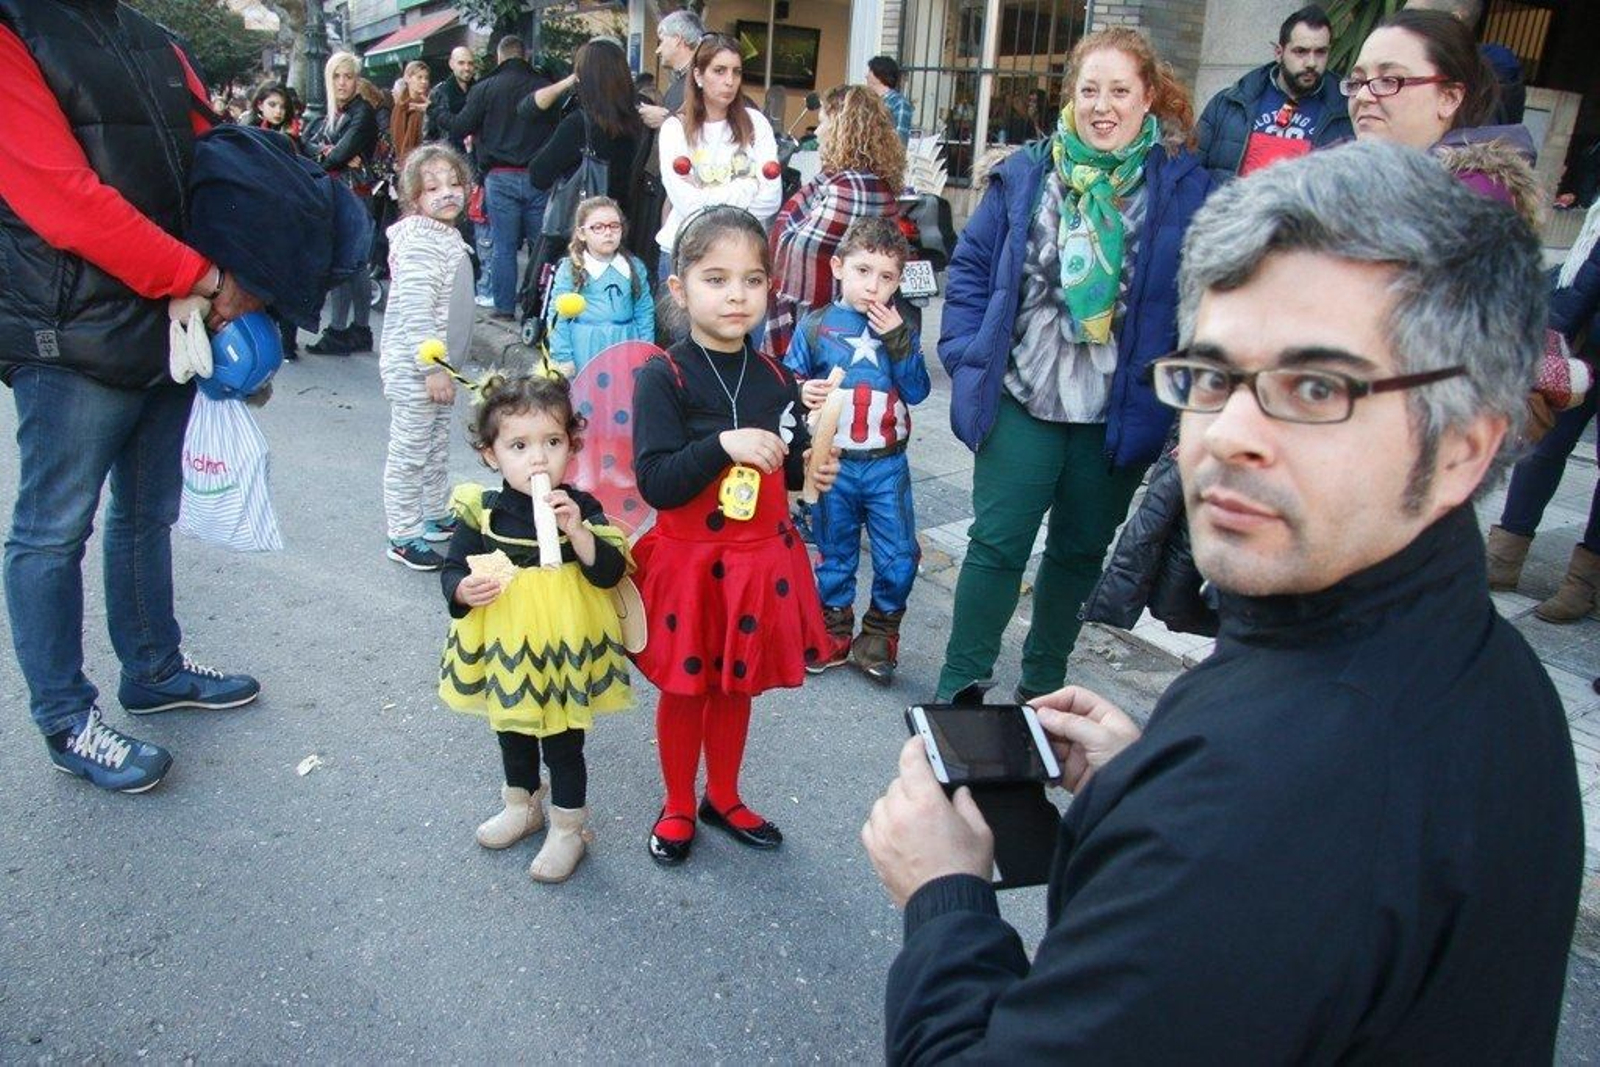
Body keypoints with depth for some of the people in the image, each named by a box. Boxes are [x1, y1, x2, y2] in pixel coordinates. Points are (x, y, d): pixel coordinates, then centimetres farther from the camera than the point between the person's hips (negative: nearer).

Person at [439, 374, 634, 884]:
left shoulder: (581, 507, -13)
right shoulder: (481, 511, -9)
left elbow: (610, 574, -18)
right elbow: (453, 570, -2)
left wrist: (576, 530, -32)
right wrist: (464, 591, -24)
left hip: (564, 650, -3)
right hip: (504, 648, 3)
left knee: (563, 742, 10)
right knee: (511, 732, 24)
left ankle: (568, 828, 30)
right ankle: (522, 806, 49)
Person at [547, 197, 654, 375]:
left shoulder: (635, 267, 4)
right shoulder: (569, 270, -4)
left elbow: (644, 313, 7)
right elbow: (558, 315, -4)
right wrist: (563, 358, -7)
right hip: (585, 352, -2)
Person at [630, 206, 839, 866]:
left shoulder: (775, 379, 0)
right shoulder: (663, 378, -15)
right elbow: (655, 483, -22)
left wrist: (812, 468, -8)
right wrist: (724, 445, -32)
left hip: (761, 561, 4)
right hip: (687, 562, -4)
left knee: (738, 686, 19)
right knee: (683, 689, 12)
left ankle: (723, 798, 41)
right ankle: (678, 807, 35)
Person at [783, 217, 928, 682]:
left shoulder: (900, 329, 2)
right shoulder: (815, 327, -4)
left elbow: (917, 391, -6)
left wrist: (898, 341, -15)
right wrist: (803, 393, -23)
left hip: (887, 465, 1)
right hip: (833, 465, -1)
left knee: (899, 559, 1)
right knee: (835, 556, 13)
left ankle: (880, 634, 21)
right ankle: (834, 631, 31)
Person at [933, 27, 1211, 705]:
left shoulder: (1185, 189, -3)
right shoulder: (1026, 175, 1)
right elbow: (971, 268, 4)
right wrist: (970, 355, -5)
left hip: (1118, 416, 1)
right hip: (1022, 402, 0)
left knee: (1080, 551, 15)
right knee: (997, 544, 2)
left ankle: (1042, 684, 33)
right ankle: (960, 687, 14)